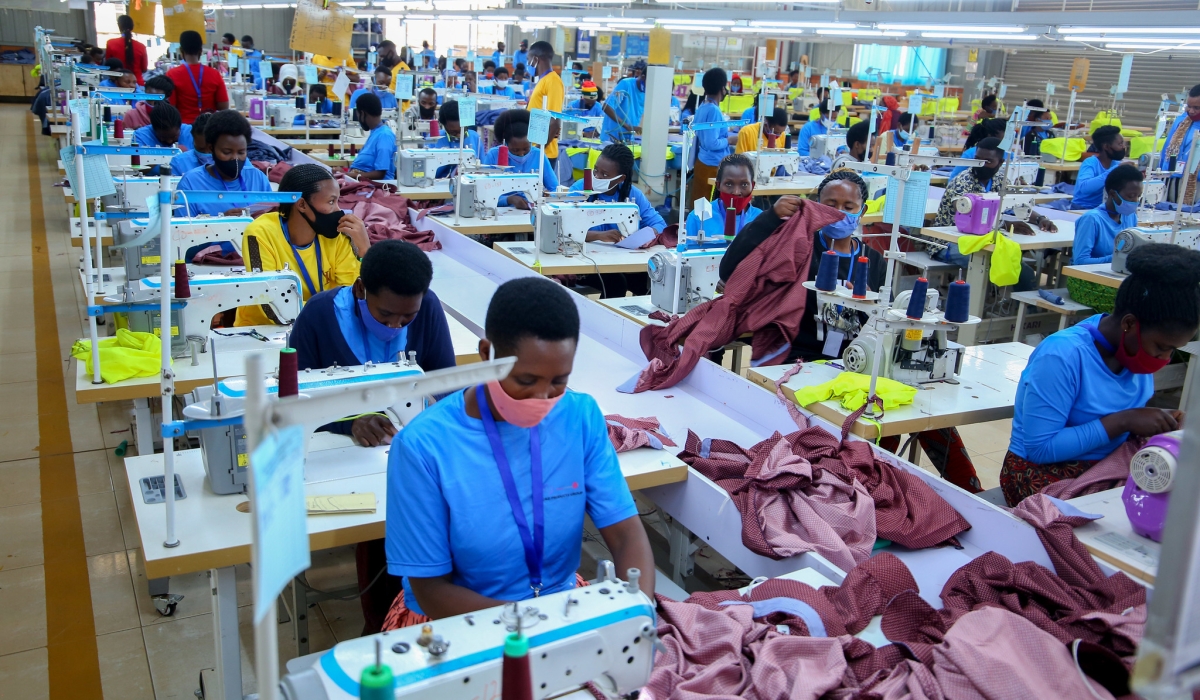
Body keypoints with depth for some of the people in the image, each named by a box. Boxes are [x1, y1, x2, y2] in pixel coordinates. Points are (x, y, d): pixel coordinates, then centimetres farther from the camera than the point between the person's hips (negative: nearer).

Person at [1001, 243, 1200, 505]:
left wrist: (1159, 422, -6)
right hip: (1043, 473, -7)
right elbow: (1039, 448, -23)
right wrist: (1123, 422, -24)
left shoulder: (1135, 348, 1)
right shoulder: (1062, 356, -22)